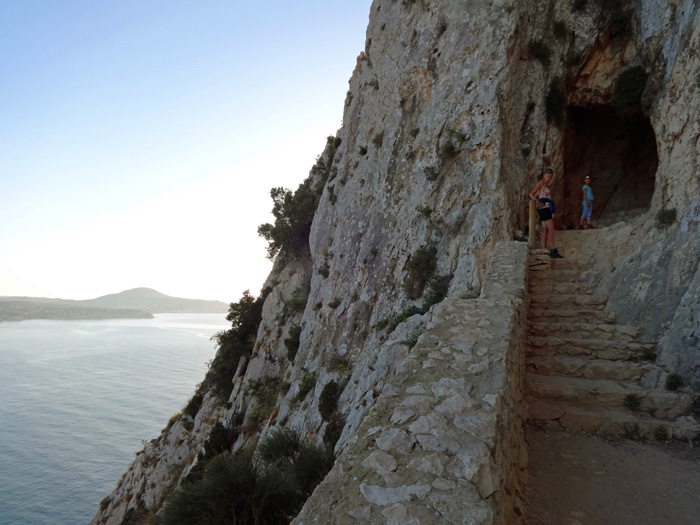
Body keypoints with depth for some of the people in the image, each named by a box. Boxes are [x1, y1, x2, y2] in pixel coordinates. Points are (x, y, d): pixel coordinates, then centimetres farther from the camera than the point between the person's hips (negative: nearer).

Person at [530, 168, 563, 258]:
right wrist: (535, 199, -27)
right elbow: (531, 194, -10)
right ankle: (553, 251, -16)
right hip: (544, 208, -9)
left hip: (547, 209, 9)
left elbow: (536, 195, 23)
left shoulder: (546, 185, 21)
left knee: (545, 230, 6)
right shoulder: (541, 183, -3)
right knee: (551, 229, -14)